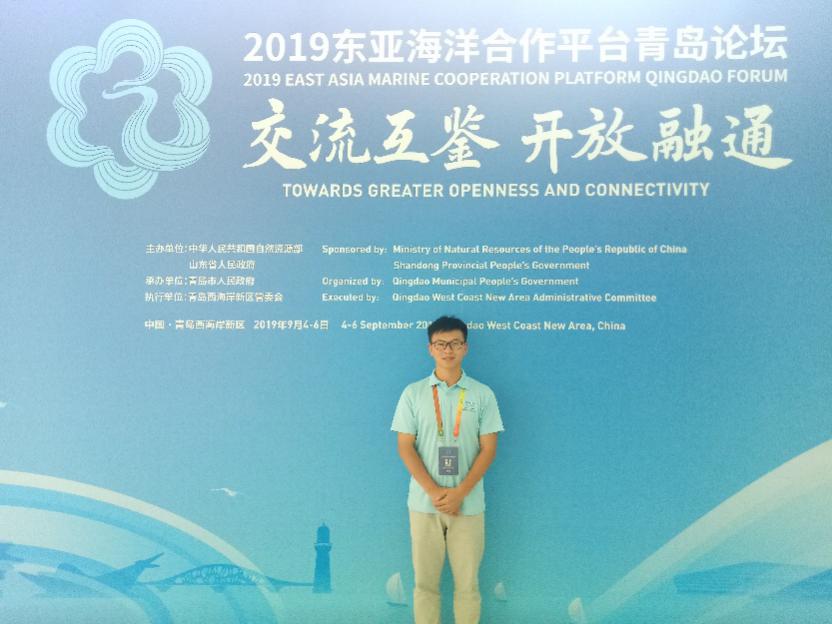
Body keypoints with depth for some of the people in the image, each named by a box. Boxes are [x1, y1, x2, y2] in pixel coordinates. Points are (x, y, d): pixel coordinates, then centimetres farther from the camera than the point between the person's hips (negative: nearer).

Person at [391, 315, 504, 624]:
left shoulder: (482, 394, 0)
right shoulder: (413, 393, 1)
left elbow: (488, 449, -2)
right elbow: (405, 448, -2)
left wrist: (460, 492, -13)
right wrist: (434, 492, -12)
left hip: (468, 503, 0)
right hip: (424, 502, 0)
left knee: (467, 582, 8)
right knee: (425, 581, 9)